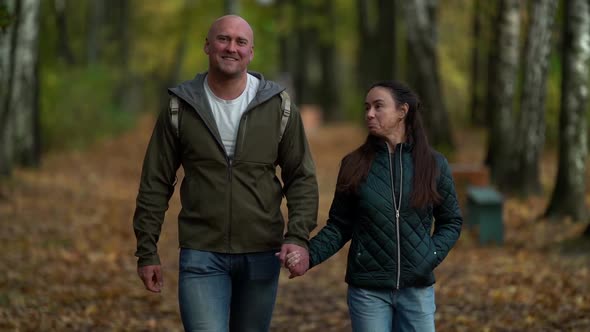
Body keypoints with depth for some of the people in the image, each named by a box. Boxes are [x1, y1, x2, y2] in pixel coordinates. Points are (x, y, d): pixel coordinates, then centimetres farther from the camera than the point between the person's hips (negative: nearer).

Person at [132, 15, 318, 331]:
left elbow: (302, 178, 4)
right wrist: (147, 251, 1)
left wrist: (298, 237, -11)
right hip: (201, 255, -2)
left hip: (262, 255, 2)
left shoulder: (279, 106, 1)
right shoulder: (180, 108, -1)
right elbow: (155, 184, 3)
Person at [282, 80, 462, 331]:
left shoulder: (434, 164, 1)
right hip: (368, 290, -1)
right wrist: (309, 255, -15)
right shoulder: (354, 165, -1)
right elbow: (339, 226, 2)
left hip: (417, 289, 1)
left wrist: (431, 256, -7)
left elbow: (451, 222, 9)